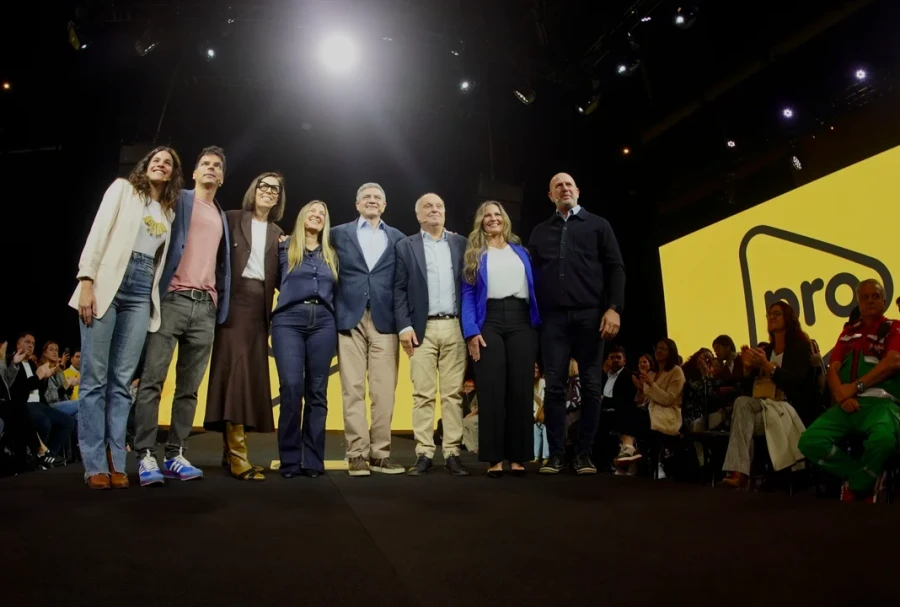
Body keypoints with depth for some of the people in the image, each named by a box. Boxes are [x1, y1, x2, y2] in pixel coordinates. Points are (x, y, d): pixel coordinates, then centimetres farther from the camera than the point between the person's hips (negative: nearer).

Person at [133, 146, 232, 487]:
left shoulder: (221, 218, 25)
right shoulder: (178, 200, 11)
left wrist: (220, 305, 11)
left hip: (205, 306, 4)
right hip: (173, 298, -4)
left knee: (189, 387, 2)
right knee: (152, 380, -8)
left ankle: (175, 455, 5)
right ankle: (146, 456, -5)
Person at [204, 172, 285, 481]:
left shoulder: (278, 233, 19)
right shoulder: (232, 219, 8)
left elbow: (278, 278, 14)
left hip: (260, 305, 5)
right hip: (235, 300, -5)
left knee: (253, 374, 1)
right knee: (235, 367, -14)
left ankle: (230, 449, 9)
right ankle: (237, 455, -16)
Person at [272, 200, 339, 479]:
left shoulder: (331, 255, 19)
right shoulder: (285, 248, 13)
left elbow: (337, 290, 16)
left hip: (323, 322, 2)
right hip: (289, 319, -2)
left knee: (317, 392, -1)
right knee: (291, 389, -12)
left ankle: (313, 460, 3)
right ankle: (290, 460, -3)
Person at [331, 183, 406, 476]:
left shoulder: (397, 238, 15)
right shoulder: (339, 233, 13)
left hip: (384, 319, 1)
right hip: (350, 318, 0)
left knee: (384, 391, -1)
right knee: (353, 389, -2)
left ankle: (380, 453, 7)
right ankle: (357, 453, 4)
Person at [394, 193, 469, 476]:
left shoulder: (460, 243, 12)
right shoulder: (406, 246, 9)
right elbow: (399, 289, 3)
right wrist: (404, 326, -8)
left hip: (455, 327, 1)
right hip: (422, 328, -1)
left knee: (453, 393, 2)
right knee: (423, 394, -1)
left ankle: (452, 454, 8)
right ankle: (424, 454, 5)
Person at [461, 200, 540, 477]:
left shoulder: (520, 251, 18)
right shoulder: (475, 254, 11)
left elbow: (534, 287, 13)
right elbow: (468, 294, 2)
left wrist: (537, 325, 2)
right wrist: (471, 332, -10)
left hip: (521, 321, 2)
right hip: (489, 322, -2)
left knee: (521, 389, -1)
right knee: (491, 391, -5)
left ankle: (518, 457, 5)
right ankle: (494, 458, 0)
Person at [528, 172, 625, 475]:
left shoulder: (598, 225, 13)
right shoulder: (540, 231, 19)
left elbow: (615, 268, 4)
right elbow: (533, 276, 14)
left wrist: (614, 308, -8)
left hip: (590, 314, -1)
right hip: (553, 317, 1)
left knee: (592, 386, 1)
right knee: (554, 386, -1)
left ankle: (584, 453, 9)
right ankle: (556, 453, 5)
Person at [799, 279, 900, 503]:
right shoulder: (848, 332, 22)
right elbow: (833, 369, 12)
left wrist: (855, 387, -14)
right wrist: (841, 395, -9)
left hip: (881, 401, -4)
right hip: (848, 404, 4)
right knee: (810, 442, -21)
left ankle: (856, 486, -7)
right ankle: (865, 476, 3)